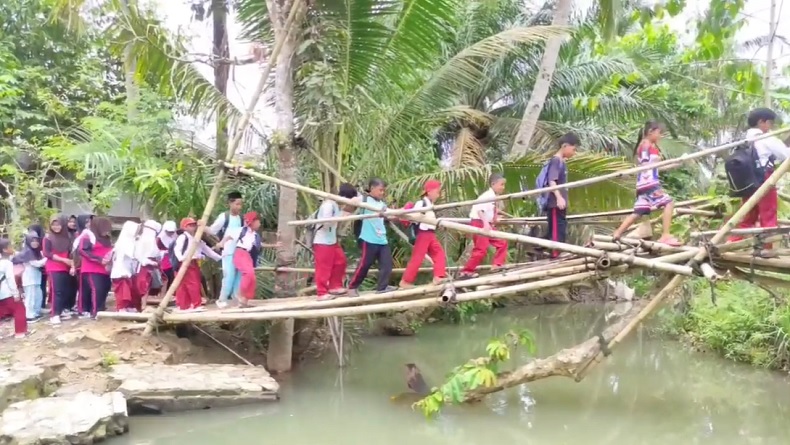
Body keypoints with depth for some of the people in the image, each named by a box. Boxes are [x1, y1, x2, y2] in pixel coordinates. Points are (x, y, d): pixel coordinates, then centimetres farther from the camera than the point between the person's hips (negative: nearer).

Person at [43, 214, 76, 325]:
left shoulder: (67, 237, 9)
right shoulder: (48, 238, -2)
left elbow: (71, 253, 9)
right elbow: (46, 253, -9)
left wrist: (72, 266, -3)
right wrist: (63, 260, -14)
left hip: (66, 268, 4)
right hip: (54, 268, -4)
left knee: (67, 290, 3)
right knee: (56, 291, -12)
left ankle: (62, 310, 17)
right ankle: (54, 315, -12)